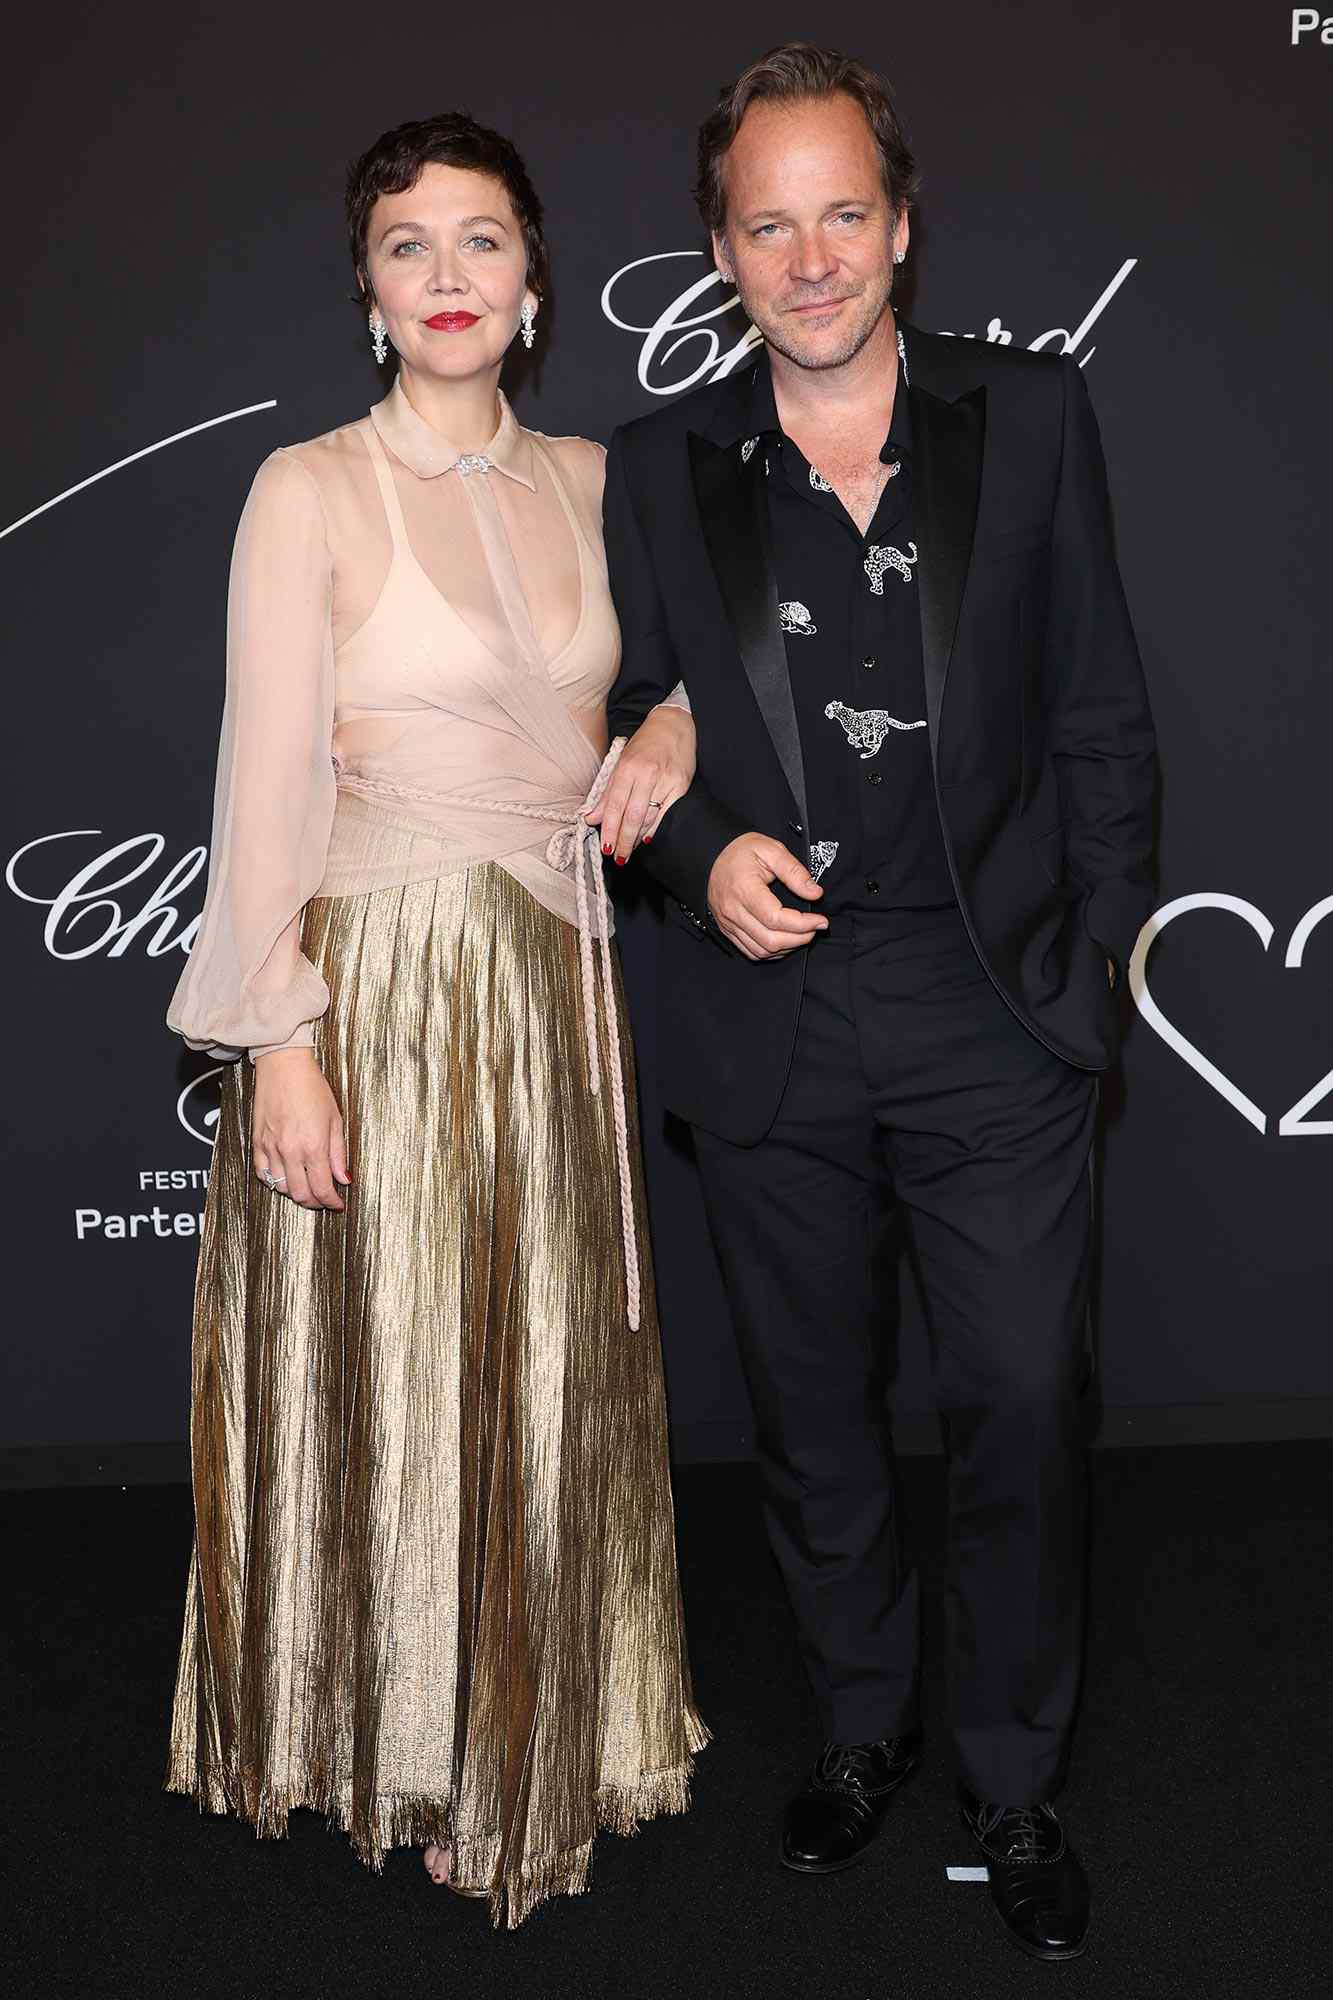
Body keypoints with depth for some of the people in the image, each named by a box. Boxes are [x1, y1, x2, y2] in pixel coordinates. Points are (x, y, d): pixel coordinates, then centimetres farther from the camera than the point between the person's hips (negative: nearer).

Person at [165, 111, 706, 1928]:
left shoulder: (589, 481, 8)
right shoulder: (311, 491, -6)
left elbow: (660, 680, 23)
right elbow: (267, 786, -9)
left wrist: (669, 739, -1)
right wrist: (282, 1043, -15)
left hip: (559, 990, 5)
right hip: (379, 981, -5)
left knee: (547, 1384, 13)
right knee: (380, 1383, 6)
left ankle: (535, 1742, 34)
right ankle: (379, 1741, 28)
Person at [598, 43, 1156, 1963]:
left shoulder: (1031, 418, 1)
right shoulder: (660, 467, 4)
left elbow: (1102, 721, 3)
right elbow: (620, 722, 11)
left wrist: (1088, 974, -2)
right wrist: (703, 852, -9)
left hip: (995, 1022, -1)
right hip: (771, 1029, 2)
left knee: (1020, 1412, 3)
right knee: (813, 1418, 15)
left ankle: (1018, 1782, 26)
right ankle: (863, 1725, 38)